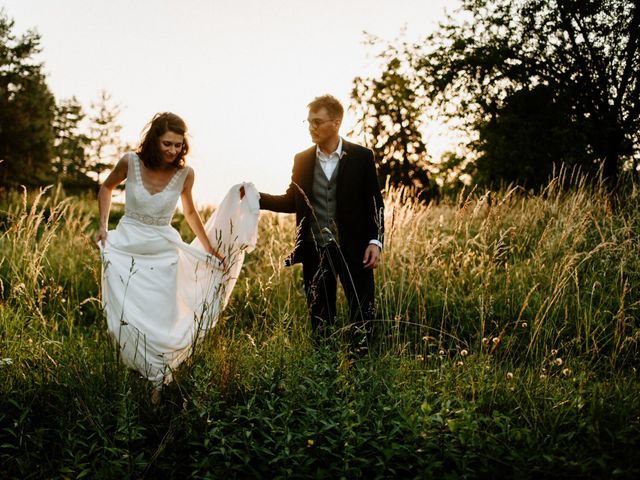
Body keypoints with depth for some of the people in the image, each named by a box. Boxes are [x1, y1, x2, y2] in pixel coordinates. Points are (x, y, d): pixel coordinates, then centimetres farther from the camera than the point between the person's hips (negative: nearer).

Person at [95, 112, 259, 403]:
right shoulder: (131, 162, -11)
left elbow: (190, 212, 9)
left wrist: (211, 249, 12)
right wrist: (103, 226, 0)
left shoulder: (184, 173, -9)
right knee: (126, 314, 1)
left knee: (162, 320, 3)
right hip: (126, 247, 0)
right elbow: (107, 187, 10)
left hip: (163, 253, 0)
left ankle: (157, 384, 21)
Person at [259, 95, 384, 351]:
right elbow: (291, 202, 12)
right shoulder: (302, 160, 7)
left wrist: (375, 241, -8)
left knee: (362, 313, -2)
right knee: (320, 319, 9)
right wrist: (258, 198, -2)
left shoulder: (361, 157, -1)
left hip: (353, 250, -2)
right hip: (315, 252, 3)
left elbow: (375, 203, 1)